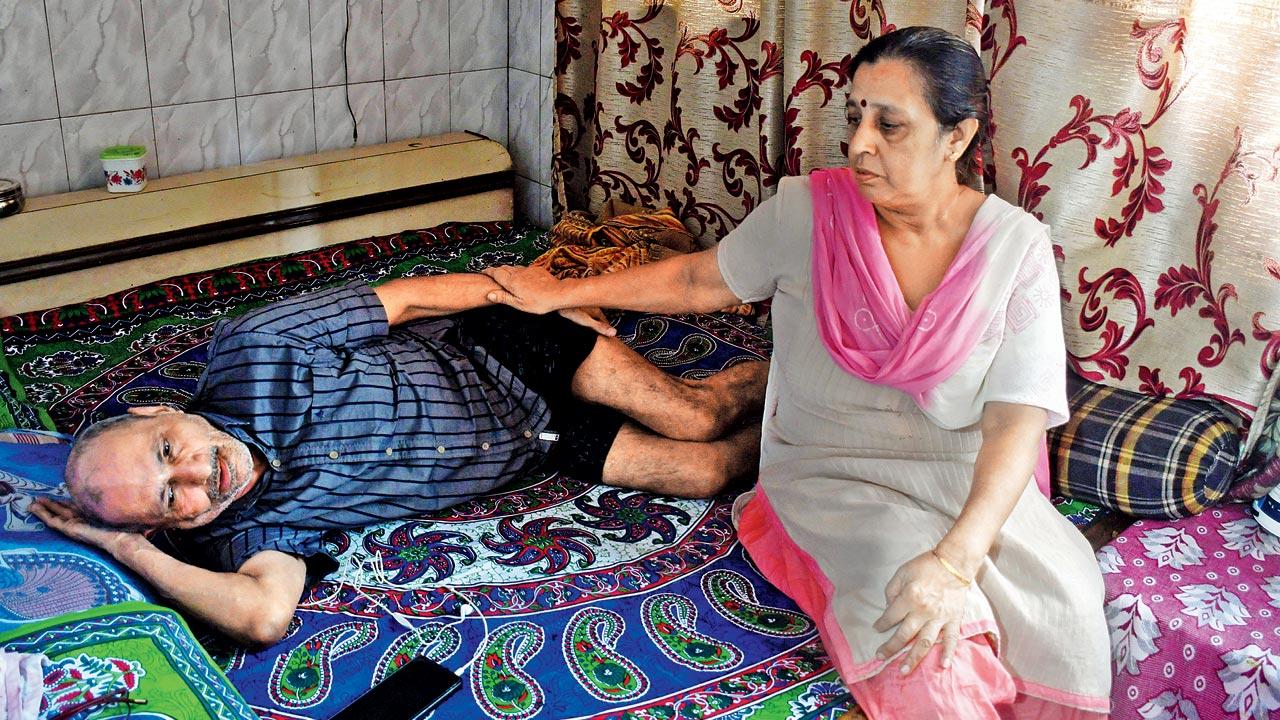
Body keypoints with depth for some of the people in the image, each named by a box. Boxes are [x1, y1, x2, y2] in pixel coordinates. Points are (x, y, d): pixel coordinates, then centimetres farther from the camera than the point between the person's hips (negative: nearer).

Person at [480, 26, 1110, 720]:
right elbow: (697, 280, 10)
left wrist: (955, 558, -34)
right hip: (829, 473, 0)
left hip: (971, 483, 1)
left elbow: (1016, 423, -17)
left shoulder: (1018, 247, -9)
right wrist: (558, 292, 15)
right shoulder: (806, 211, -7)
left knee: (1059, 600, -28)